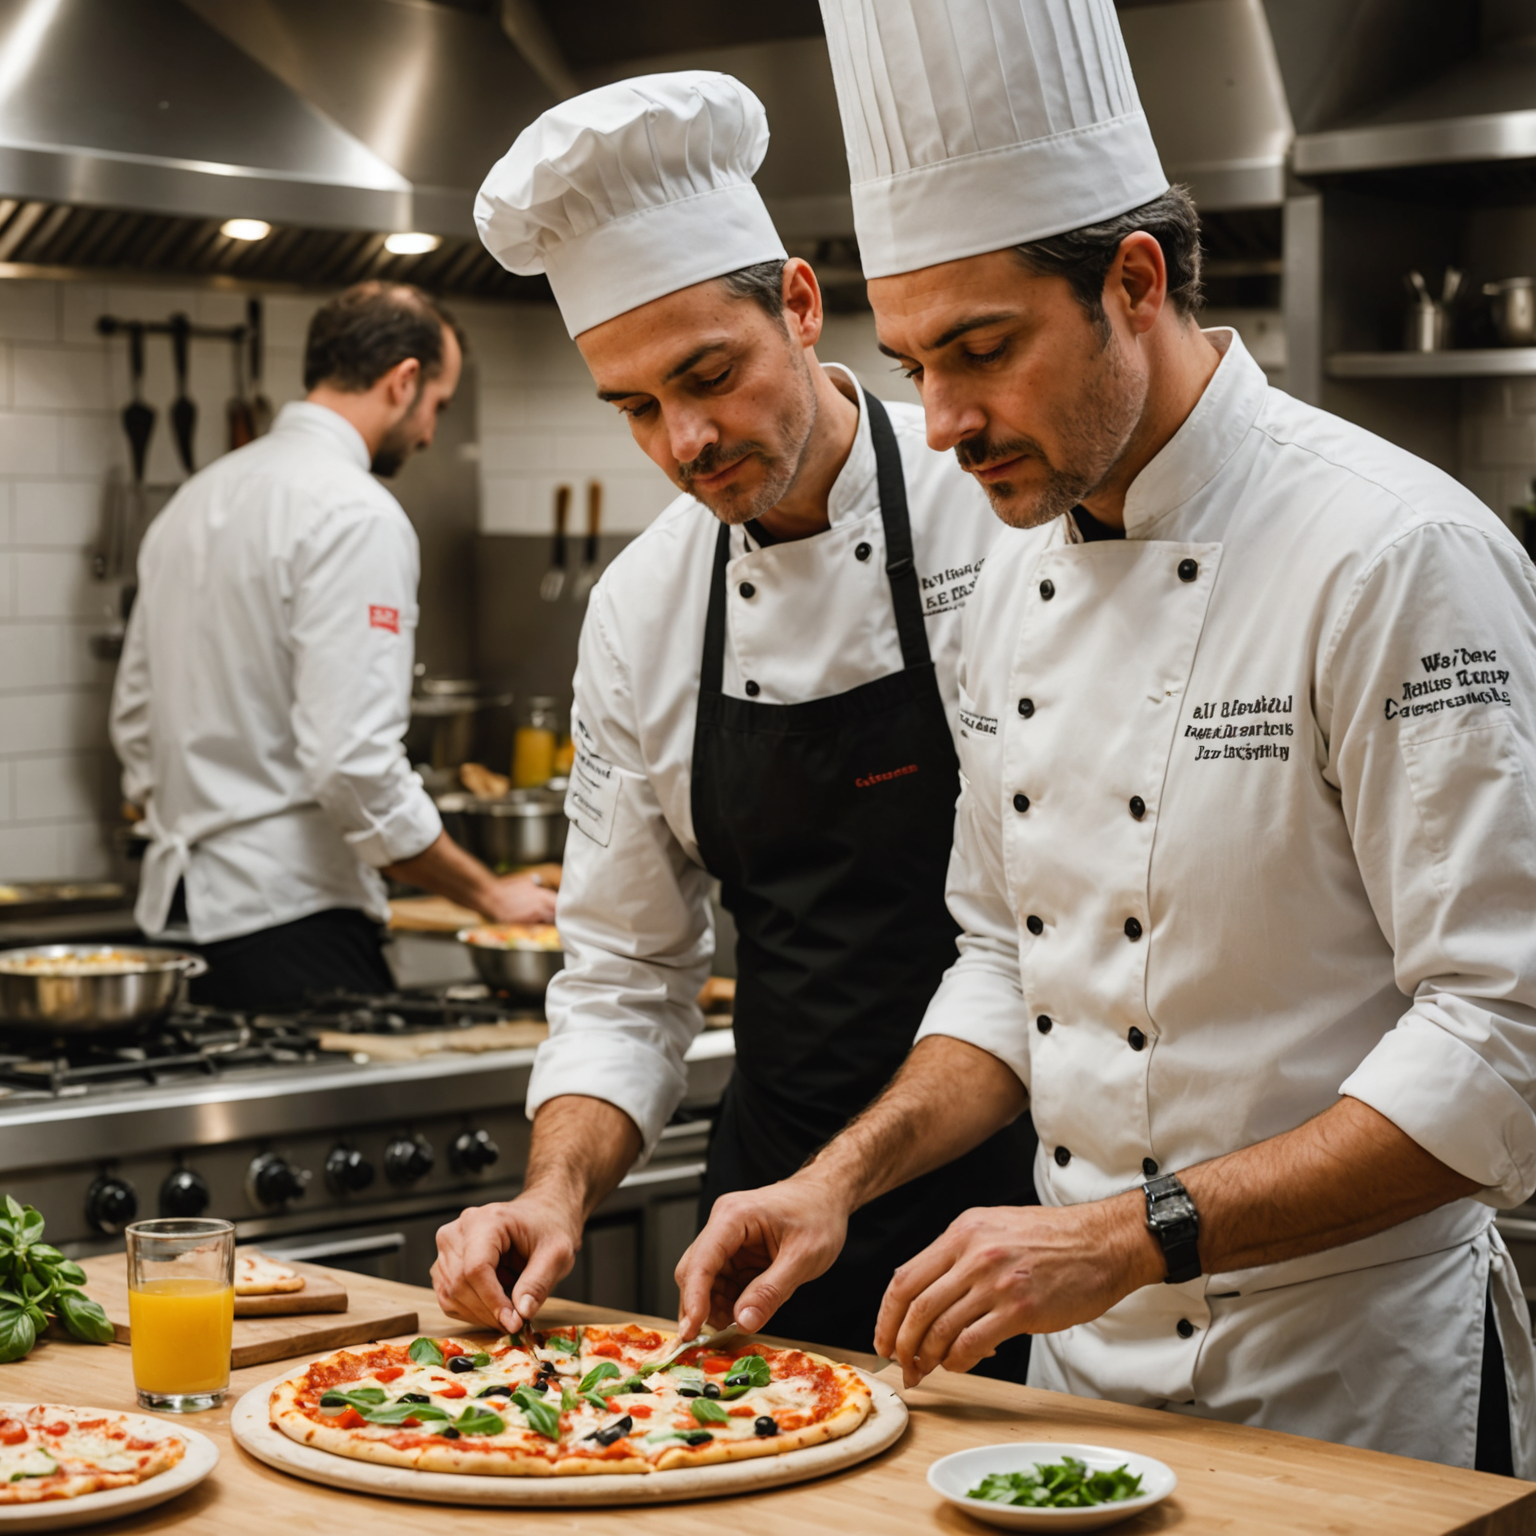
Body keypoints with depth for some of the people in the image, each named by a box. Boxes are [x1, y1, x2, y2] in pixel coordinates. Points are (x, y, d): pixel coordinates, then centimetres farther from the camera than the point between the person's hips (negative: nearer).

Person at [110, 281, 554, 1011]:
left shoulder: (195, 498, 16)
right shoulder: (357, 517, -13)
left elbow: (134, 719, 21)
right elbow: (354, 759, -20)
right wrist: (488, 894, -10)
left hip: (179, 902, 9)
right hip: (292, 915, -9)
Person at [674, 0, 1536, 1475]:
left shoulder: (1396, 555, -19)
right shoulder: (1016, 588, 6)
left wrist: (1132, 1236, -26)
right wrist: (844, 1177, -1)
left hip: (1348, 1394, -6)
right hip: (1084, 1373, 7)